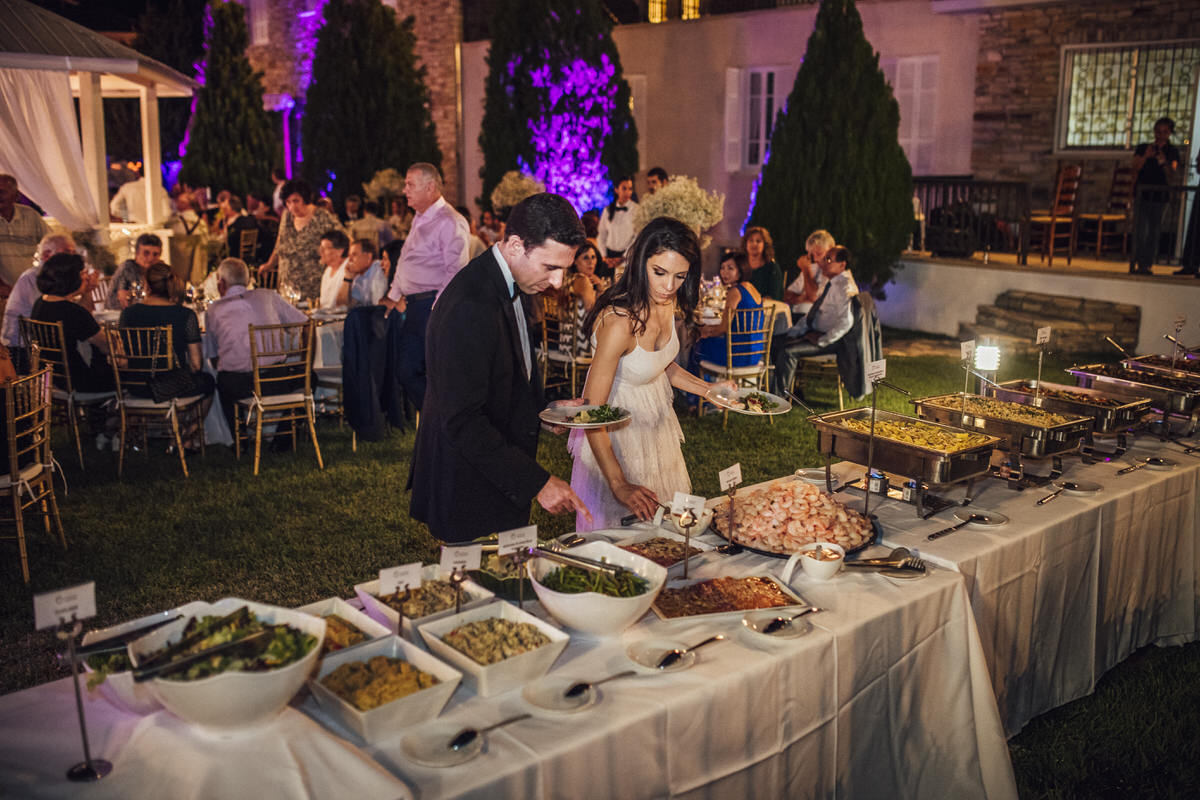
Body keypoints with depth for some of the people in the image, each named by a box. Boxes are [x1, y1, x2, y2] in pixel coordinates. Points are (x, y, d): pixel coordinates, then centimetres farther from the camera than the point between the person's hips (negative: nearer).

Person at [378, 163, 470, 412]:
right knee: (407, 372, 11)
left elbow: (456, 271, -19)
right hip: (415, 307, 10)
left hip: (435, 306, -10)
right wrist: (393, 296, 26)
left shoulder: (449, 222, -12)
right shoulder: (419, 220, 19)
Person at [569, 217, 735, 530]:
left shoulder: (667, 302, -10)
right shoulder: (619, 323, -34)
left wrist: (709, 389, -5)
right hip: (617, 432, -8)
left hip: (657, 421, 8)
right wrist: (619, 485, -34)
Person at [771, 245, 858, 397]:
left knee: (787, 351, -25)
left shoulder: (844, 286, -17)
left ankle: (778, 398, -17)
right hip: (815, 332, 10)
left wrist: (821, 341, -23)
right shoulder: (830, 283, 14)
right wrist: (793, 332, 9)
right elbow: (813, 313, 19)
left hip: (832, 339, -10)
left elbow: (845, 323, -27)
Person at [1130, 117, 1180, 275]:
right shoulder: (1143, 148, 6)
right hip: (1142, 194, -1)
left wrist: (1165, 163, -21)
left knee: (1154, 232, 2)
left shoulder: (1172, 152, 7)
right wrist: (1145, 157, -24)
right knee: (1140, 231, -9)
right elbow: (1135, 167, -7)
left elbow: (1171, 177, -3)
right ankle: (1140, 264, -7)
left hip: (1160, 195, 1)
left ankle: (1148, 264, 6)